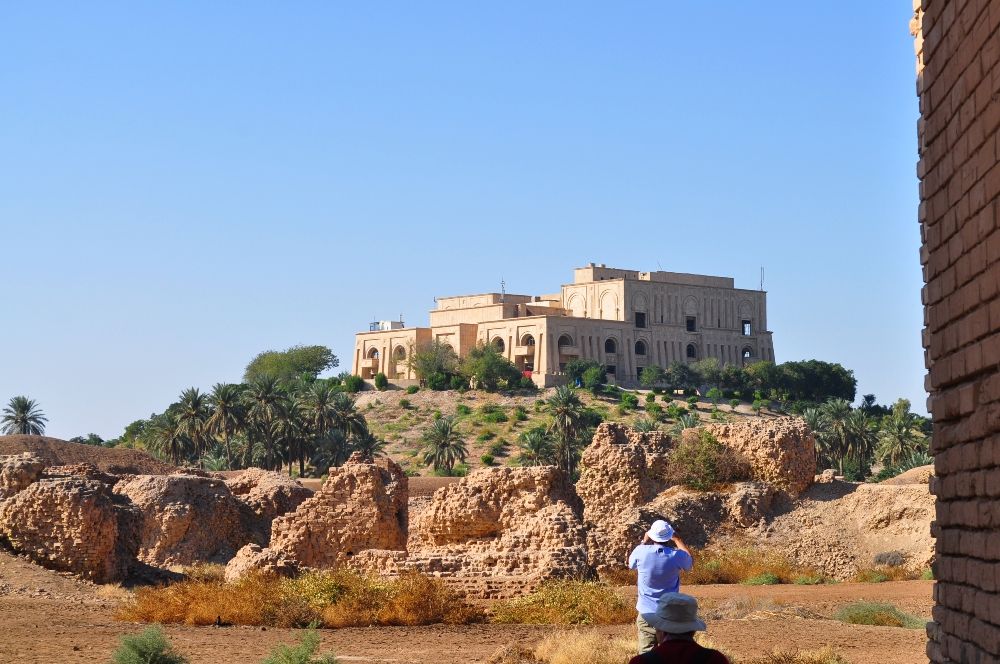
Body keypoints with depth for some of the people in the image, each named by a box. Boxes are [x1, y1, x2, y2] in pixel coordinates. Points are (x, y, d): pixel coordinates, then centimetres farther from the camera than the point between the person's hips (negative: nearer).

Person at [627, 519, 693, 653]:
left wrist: (644, 542, 16)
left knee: (646, 652, 1)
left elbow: (631, 564, 13)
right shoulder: (677, 555, -12)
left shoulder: (641, 552, -12)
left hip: (646, 612, 0)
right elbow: (691, 561, 13)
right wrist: (677, 540, 16)